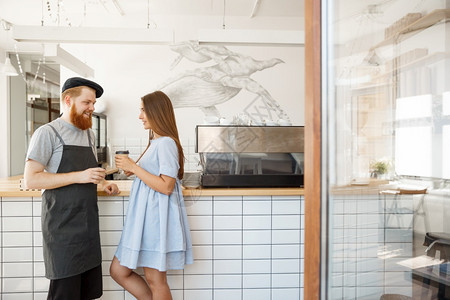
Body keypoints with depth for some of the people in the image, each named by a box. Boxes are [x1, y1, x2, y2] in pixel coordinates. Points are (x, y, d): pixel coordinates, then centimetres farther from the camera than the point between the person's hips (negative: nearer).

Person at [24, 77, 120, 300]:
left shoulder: (89, 134, 14)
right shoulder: (47, 133, -8)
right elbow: (31, 180, -15)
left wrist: (104, 184, 7)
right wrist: (79, 176, -23)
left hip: (88, 222, 7)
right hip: (63, 228, -6)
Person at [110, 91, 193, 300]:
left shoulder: (166, 143, -14)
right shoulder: (155, 142, 17)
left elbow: (166, 186, -21)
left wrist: (134, 167, -17)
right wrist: (132, 170, 8)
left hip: (157, 218, -10)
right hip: (144, 216, 10)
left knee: (155, 279, 4)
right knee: (118, 271, 14)